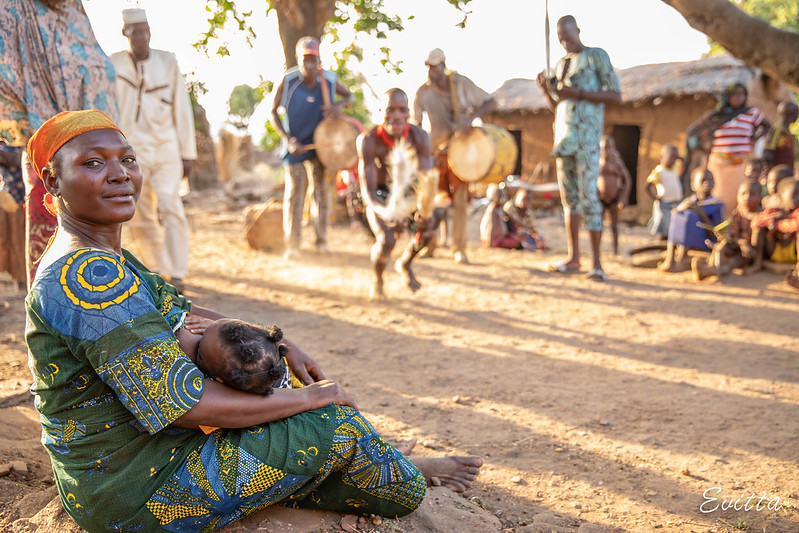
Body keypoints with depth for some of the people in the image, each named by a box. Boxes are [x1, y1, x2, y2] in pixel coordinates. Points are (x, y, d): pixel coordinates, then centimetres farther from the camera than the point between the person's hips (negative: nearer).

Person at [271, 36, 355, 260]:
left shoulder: (329, 80, -9)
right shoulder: (287, 81, -15)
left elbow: (350, 96, 8)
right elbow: (274, 112, -7)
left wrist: (340, 105, -16)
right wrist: (289, 140, -16)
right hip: (296, 145, -3)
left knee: (323, 191, 10)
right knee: (294, 193, -3)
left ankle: (321, 240, 24)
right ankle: (292, 244, 5)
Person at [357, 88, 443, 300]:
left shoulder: (419, 136, -22)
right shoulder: (369, 140, -27)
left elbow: (427, 179, -28)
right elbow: (367, 189, -31)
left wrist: (426, 209, -50)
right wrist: (385, 212, -53)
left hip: (407, 194, 4)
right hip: (379, 198, -3)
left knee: (435, 215, -22)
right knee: (386, 240, -27)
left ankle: (406, 263, 8)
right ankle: (377, 282, 9)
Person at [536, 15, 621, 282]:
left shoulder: (596, 56, 1)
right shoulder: (562, 64, 20)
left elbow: (615, 95, -8)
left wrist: (577, 92, -15)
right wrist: (546, 89, 3)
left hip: (587, 133, -6)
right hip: (564, 134, 7)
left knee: (589, 196, -11)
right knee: (569, 196, 5)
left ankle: (597, 262, -10)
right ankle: (573, 257, 9)